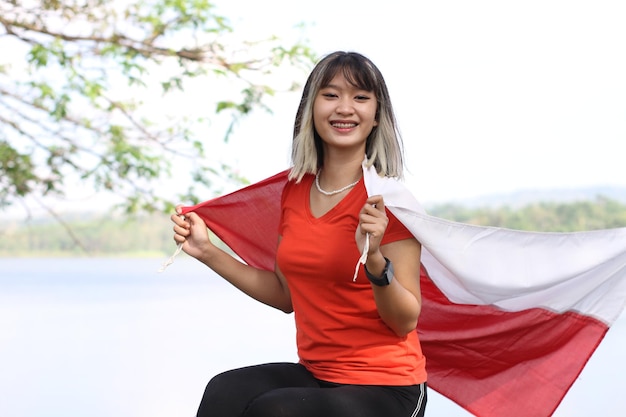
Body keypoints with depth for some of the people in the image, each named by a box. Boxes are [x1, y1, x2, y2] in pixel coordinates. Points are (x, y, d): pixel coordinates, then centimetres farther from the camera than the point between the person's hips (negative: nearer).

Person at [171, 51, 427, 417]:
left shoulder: (388, 199, -11)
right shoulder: (295, 191, 6)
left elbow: (406, 321, -13)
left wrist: (375, 262, -31)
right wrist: (207, 252, 11)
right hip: (315, 373, 5)